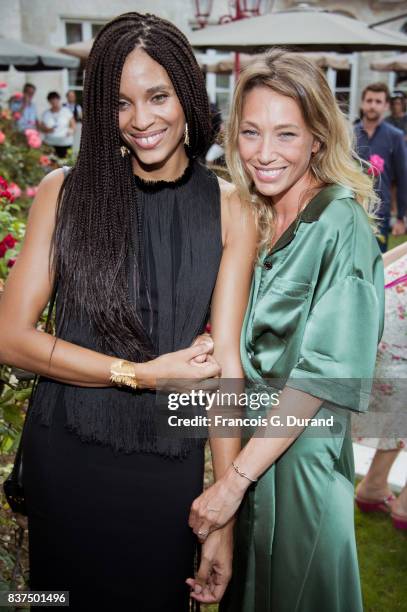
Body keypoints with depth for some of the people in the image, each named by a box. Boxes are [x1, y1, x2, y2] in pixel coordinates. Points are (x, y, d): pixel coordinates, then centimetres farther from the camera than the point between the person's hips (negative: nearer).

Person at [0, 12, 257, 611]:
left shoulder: (230, 213, -5)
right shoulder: (65, 191, -5)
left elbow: (225, 361, -9)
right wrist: (143, 373, -14)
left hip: (170, 464, 0)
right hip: (64, 453, 1)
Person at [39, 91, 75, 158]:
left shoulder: (66, 111, 5)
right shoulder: (45, 114, 10)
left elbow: (73, 125, 7)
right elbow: (41, 127, 12)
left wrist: (71, 131, -15)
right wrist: (47, 130, -11)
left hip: (65, 143, -1)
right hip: (50, 144, 1)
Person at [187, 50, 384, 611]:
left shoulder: (340, 224, -18)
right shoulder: (251, 221, 3)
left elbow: (322, 374, -22)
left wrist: (236, 478, -21)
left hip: (300, 449, -6)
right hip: (244, 434, 6)